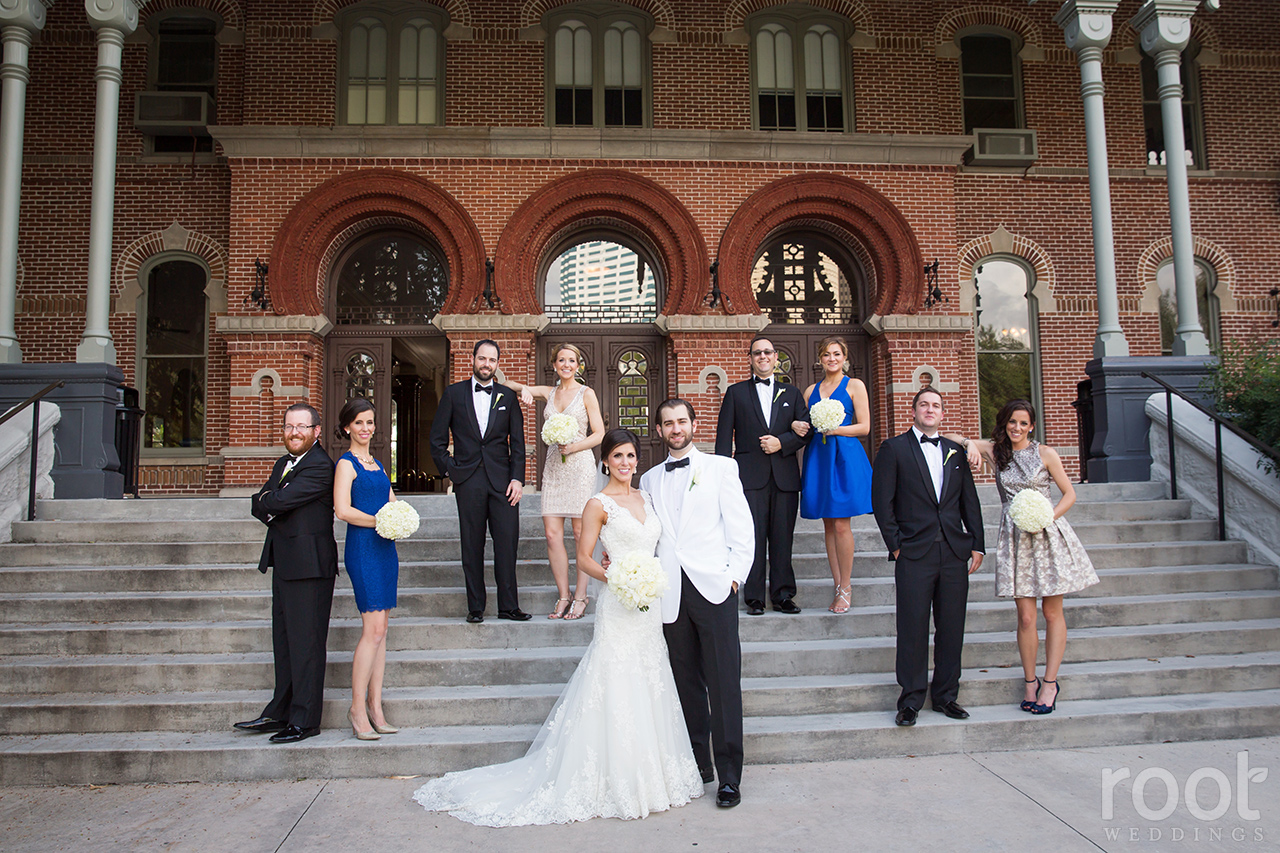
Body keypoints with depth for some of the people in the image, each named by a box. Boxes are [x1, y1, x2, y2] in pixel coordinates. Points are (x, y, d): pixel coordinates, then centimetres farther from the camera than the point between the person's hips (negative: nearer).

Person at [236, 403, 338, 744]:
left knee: (305, 642, -2)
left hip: (309, 565, -9)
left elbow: (280, 500, -20)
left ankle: (305, 719, 6)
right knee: (283, 640, 15)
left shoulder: (320, 466, -14)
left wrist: (266, 501, 1)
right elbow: (259, 505, 12)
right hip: (283, 564, 9)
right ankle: (281, 711, 25)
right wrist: (274, 512, -8)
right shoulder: (282, 463, 17)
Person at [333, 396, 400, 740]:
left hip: (385, 548, 8)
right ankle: (357, 708, 0)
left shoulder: (376, 463, 18)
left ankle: (375, 706, 14)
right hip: (363, 548, -8)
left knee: (379, 630, 8)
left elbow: (392, 502, 21)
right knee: (373, 628, -10)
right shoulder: (346, 463, -5)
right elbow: (343, 510, -15)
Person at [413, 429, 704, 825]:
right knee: (617, 693, -2)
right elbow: (584, 558, -8)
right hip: (618, 609, -6)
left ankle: (649, 777, 26)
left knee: (648, 691, 13)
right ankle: (615, 782, 11)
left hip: (650, 606, 7)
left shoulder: (645, 498, 12)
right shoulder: (599, 504, -7)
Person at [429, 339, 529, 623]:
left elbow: (517, 442, 7)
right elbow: (437, 439, 9)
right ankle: (475, 607, 12)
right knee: (472, 546, 4)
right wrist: (449, 469, 0)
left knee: (507, 543, -4)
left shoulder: (507, 396, 11)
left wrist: (517, 478, -2)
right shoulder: (453, 393, 8)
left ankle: (508, 606, 5)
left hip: (502, 479, 1)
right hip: (468, 481, 0)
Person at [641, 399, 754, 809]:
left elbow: (741, 526, 3)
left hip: (713, 586, -3)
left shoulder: (721, 467, 8)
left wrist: (735, 575, -6)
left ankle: (729, 776, 4)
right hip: (670, 592, 3)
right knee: (686, 682, 9)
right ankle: (697, 765, 20)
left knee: (723, 682, -4)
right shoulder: (650, 479, 18)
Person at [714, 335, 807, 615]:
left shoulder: (792, 393, 17)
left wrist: (781, 442, -9)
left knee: (783, 537, 3)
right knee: (753, 537, -4)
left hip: (785, 476, 2)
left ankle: (782, 595, 13)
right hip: (750, 476, -2)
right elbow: (724, 435, 5)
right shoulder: (736, 392, 11)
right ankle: (754, 597, 4)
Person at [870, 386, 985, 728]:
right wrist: (895, 543, -6)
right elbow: (882, 500, -2)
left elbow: (969, 500, 15)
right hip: (914, 553, -4)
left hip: (954, 552, 4)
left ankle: (946, 696, 21)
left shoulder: (956, 451, 15)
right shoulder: (894, 448, 2)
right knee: (913, 629, -1)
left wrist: (977, 544, 8)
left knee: (951, 628, 8)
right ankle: (911, 700, 10)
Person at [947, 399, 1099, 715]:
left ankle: (1050, 682, 14)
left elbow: (1069, 494, 3)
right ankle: (1030, 681, 15)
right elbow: (951, 438, 9)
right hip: (1015, 538, 1)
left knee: (1052, 613, 4)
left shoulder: (1045, 453, 0)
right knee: (1026, 616, -1)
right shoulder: (993, 451, 5)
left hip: (1048, 535, -1)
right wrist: (970, 444, -12)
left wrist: (1047, 517, -13)